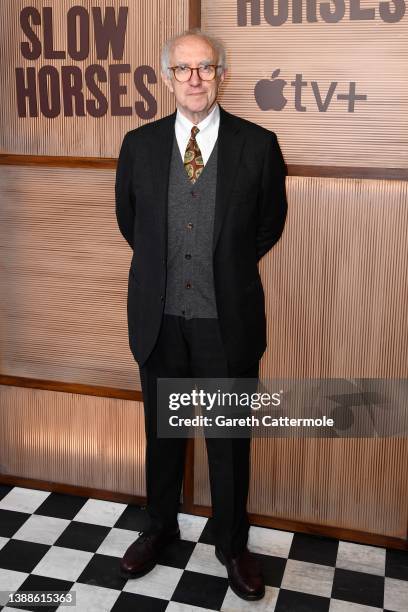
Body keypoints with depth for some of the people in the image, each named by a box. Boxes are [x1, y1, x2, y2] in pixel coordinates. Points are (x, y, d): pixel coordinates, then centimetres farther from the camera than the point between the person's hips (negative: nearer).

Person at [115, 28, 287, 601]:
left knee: (230, 438, 13)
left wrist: (226, 268, 9)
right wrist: (163, 265, 12)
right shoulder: (139, 144, 0)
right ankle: (161, 526, 43)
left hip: (228, 318, -1)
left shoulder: (258, 144, -6)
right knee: (161, 431, 18)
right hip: (158, 316, 2)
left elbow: (270, 223, 7)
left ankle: (232, 544, 35)